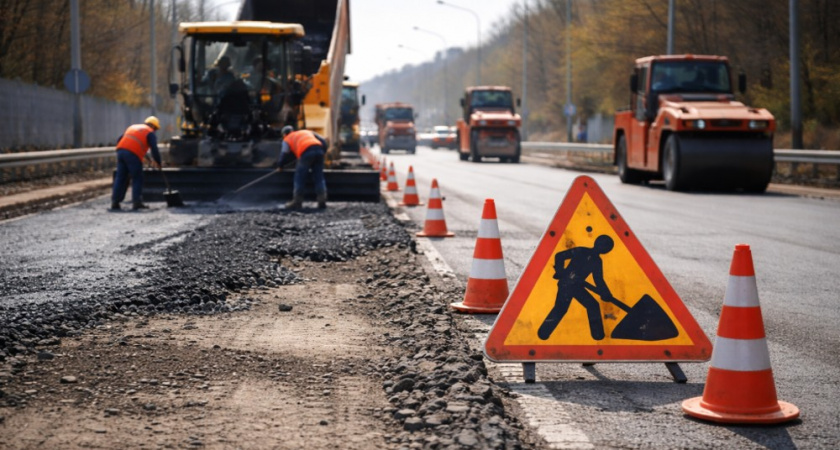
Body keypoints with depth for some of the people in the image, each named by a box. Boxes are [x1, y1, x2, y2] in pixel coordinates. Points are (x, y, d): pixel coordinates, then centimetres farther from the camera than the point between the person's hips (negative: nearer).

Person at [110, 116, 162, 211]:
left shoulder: (132, 127, 30)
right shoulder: (150, 133, 10)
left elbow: (119, 140, 25)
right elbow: (154, 149, -1)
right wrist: (157, 162, 9)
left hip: (121, 150, 6)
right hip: (133, 154, -6)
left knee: (120, 178, 8)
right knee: (137, 179, 3)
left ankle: (115, 202, 4)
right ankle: (136, 202, -2)